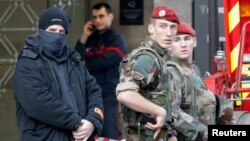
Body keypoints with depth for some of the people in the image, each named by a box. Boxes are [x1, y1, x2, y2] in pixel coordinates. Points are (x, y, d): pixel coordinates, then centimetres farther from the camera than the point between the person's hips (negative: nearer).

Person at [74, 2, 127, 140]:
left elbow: (104, 62, -16)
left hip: (109, 96, -6)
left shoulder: (117, 39, -2)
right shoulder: (91, 39, 16)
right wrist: (84, 38, -3)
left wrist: (84, 66, -1)